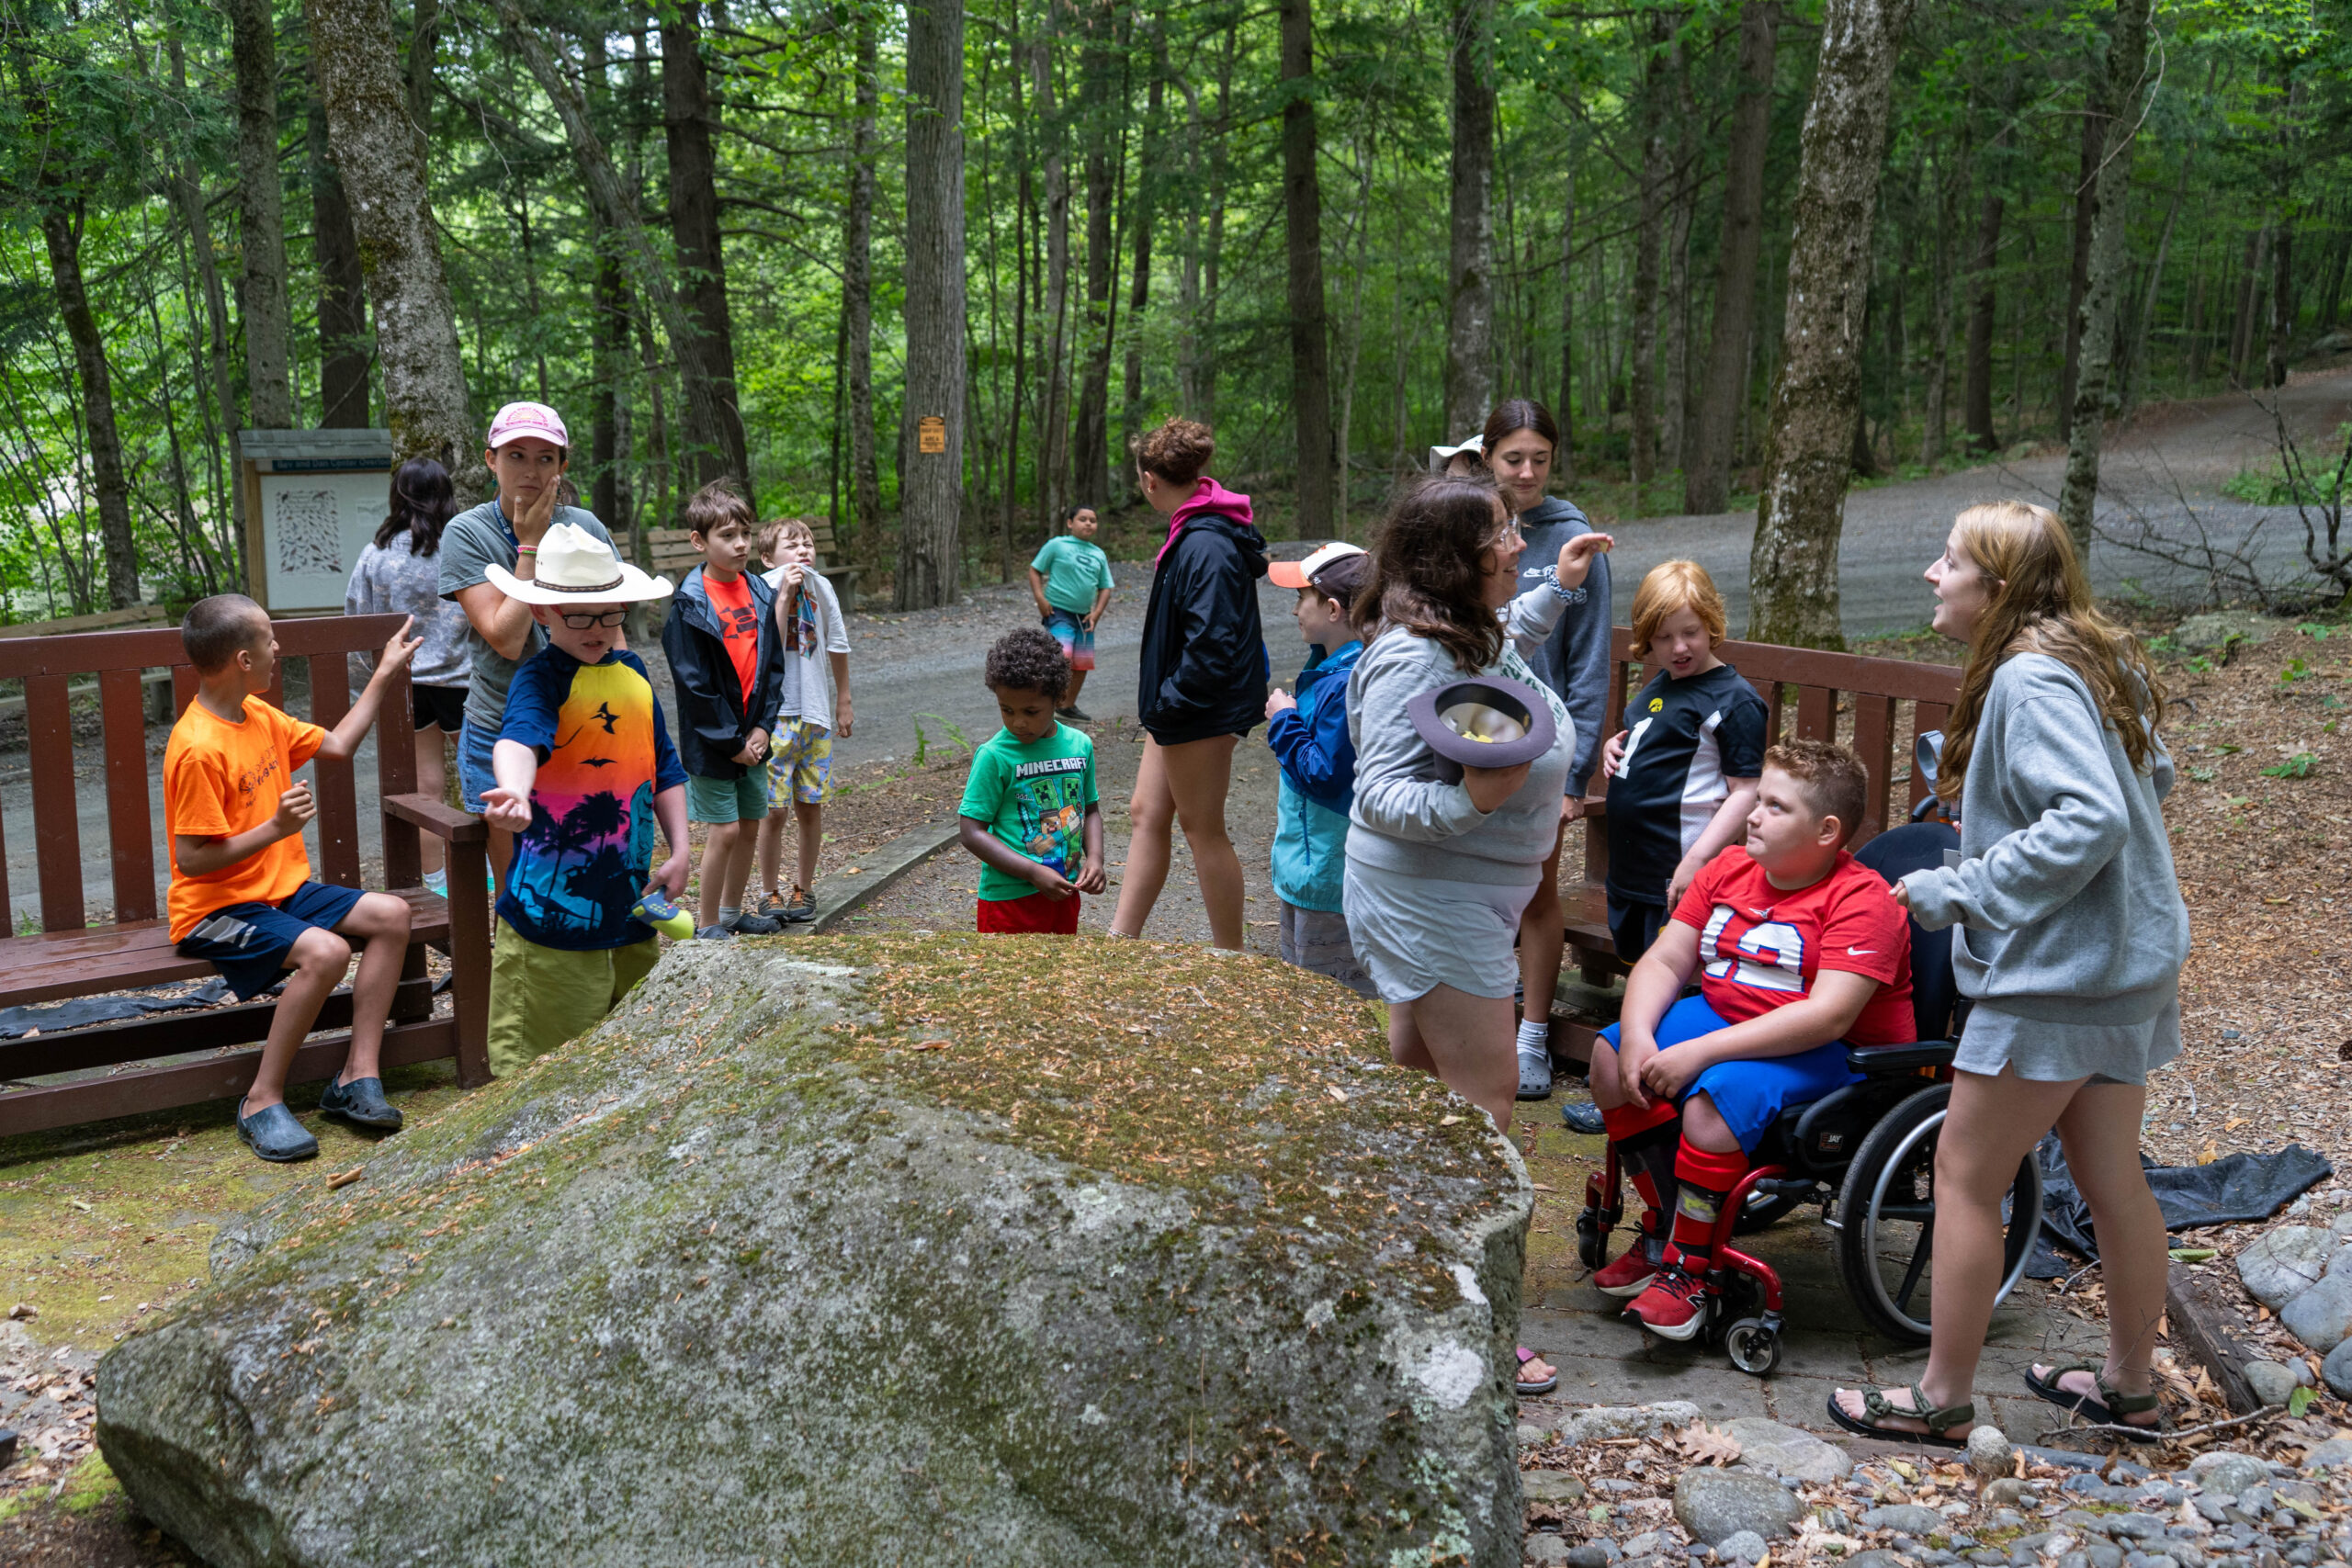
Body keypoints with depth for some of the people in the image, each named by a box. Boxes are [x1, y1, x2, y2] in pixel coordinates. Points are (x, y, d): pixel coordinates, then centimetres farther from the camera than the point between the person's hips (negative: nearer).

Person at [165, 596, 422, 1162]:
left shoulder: (259, 716, 8)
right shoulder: (199, 749, -22)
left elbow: (337, 745, 21)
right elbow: (191, 860, -22)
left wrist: (384, 674, 21)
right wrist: (275, 829, -27)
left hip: (282, 889, 9)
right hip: (216, 908, -9)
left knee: (391, 915, -6)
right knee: (324, 951, -32)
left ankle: (358, 1075, -6)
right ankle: (263, 1102, -18)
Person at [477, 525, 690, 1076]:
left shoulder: (632, 672, 9)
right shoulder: (541, 677, -12)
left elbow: (664, 767, 17)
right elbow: (521, 735, -34)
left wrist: (679, 852, 11)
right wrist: (515, 791, -55)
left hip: (628, 893, 7)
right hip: (553, 901, -7)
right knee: (547, 1057, -1)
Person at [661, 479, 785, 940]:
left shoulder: (760, 594, 6)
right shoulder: (690, 604, -13)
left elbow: (772, 665, 9)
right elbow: (694, 682, -15)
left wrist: (762, 727, -2)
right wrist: (731, 741, -14)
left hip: (752, 735, 6)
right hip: (711, 740, -6)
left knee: (750, 827, 13)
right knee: (724, 830, -4)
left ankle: (732, 911, 30)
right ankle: (707, 923, 10)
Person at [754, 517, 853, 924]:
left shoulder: (821, 588, 4)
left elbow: (837, 646, 14)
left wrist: (843, 702, 17)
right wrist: (785, 594, -23)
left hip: (816, 713, 4)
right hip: (775, 712, -4)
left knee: (810, 806, 9)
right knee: (774, 810, -1)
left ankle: (804, 889, 23)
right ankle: (769, 894, 14)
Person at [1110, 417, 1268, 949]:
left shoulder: (1205, 546, -24)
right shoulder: (1193, 532, 9)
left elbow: (1211, 641, -28)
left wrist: (1171, 702, -18)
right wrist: (1160, 703, 14)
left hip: (1201, 712, -10)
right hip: (1178, 707, 10)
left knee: (1203, 829, 1)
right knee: (1147, 814, 14)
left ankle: (1231, 958, 14)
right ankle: (1120, 938, 23)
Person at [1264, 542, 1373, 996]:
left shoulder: (1350, 685, -26)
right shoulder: (1330, 667, 7)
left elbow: (1325, 776, -25)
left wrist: (1284, 721, -15)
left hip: (1331, 870, -11)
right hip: (1308, 866, 11)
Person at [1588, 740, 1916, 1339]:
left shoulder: (1861, 899, -18)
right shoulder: (1729, 869, 5)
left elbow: (1827, 1016, -29)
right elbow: (1663, 960, 4)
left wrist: (1698, 1052, -32)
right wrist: (1638, 1036, -18)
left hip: (1837, 1055, -8)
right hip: (1723, 1018, 8)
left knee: (1715, 1098, -33)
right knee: (1613, 1059, -9)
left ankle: (1689, 1268, -16)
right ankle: (1663, 1227, 3)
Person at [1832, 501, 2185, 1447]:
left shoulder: (2030, 680, -20)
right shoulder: (2098, 662, 10)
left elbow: (2091, 819, -29)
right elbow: (2151, 776, 20)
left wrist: (1961, 889, -21)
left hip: (2055, 974, -10)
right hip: (2128, 961, 10)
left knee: (1965, 1175, 2)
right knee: (2111, 1178, 19)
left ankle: (1941, 1401, 12)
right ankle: (2129, 1383, 32)